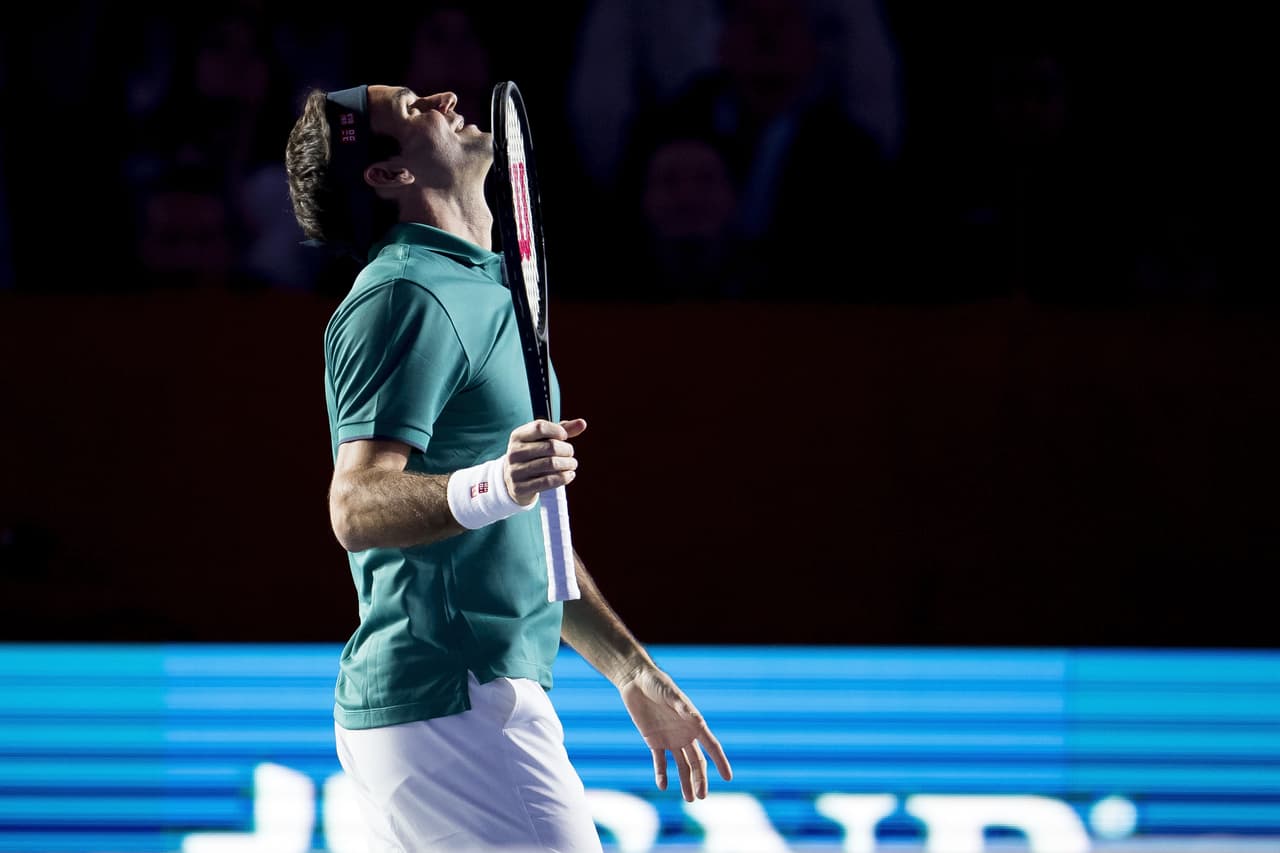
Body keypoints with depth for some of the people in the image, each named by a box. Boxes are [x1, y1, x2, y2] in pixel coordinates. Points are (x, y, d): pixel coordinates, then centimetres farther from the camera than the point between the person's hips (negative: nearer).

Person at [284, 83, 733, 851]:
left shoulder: (478, 293, 22)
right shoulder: (408, 298, -11)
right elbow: (357, 510, -23)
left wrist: (635, 672, 28)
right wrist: (490, 488, -40)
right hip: (454, 705, -10)